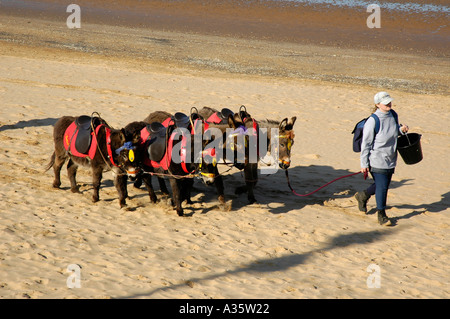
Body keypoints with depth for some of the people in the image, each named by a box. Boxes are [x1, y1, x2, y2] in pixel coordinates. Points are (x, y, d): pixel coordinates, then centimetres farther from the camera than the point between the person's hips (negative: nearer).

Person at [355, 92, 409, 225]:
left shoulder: (393, 115, 1)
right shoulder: (372, 121, -18)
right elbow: (366, 143, -13)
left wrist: (401, 129, -2)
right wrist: (364, 164, -11)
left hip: (391, 159, 7)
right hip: (377, 160, -7)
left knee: (384, 184, 17)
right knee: (382, 186, -5)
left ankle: (363, 196, 43)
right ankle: (381, 214, 12)